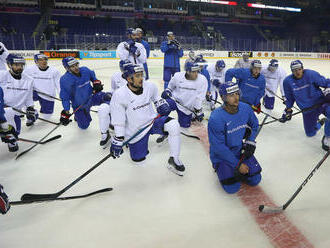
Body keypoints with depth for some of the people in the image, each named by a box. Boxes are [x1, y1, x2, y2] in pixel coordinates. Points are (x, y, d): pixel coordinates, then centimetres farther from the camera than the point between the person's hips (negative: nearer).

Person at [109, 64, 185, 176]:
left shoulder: (150, 86, -9)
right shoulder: (119, 95, -19)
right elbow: (118, 122, -14)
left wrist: (161, 104, -1)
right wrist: (117, 141, -12)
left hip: (153, 120, 2)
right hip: (135, 132, -2)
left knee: (173, 125, -26)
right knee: (139, 160, 8)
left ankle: (173, 160, -12)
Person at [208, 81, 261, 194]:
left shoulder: (246, 108, -12)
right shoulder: (216, 118, -28)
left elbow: (254, 125, 11)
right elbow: (219, 147, -24)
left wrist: (250, 142, -4)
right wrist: (238, 164, -20)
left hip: (241, 151, 5)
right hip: (222, 156, -4)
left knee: (255, 180, 1)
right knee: (232, 188, -10)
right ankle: (220, 168, 18)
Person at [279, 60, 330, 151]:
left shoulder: (311, 74, -14)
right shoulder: (288, 81, -5)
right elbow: (289, 98, 8)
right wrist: (288, 111, 7)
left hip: (321, 102, -3)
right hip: (307, 109, 3)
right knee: (310, 133, 11)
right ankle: (318, 123, 49)